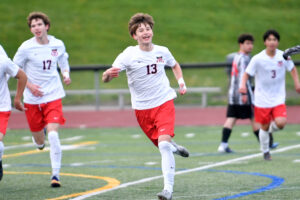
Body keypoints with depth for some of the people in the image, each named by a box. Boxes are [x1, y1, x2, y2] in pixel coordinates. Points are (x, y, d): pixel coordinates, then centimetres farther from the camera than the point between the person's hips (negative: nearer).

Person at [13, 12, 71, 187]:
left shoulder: (58, 45, 0)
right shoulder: (26, 48, -8)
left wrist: (66, 74, -2)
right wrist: (30, 86, -10)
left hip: (53, 96, 0)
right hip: (32, 99, 0)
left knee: (53, 134, -17)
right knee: (39, 142, 8)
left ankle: (56, 174, -8)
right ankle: (40, 140, 48)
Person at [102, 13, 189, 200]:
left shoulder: (162, 51, -3)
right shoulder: (128, 55, -13)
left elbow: (175, 65, 21)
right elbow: (106, 78, -22)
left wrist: (181, 81, 4)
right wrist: (108, 74, -46)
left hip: (164, 102, 0)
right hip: (142, 108, 0)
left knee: (164, 143, -19)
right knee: (162, 144, 10)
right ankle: (174, 147, 49)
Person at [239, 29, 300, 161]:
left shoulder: (284, 56, -3)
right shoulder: (258, 59, -11)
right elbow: (247, 73, -5)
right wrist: (243, 85, -24)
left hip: (279, 99, 1)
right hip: (262, 99, -1)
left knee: (281, 123, -17)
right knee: (264, 127, 5)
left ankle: (270, 129, 19)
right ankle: (265, 152, 29)